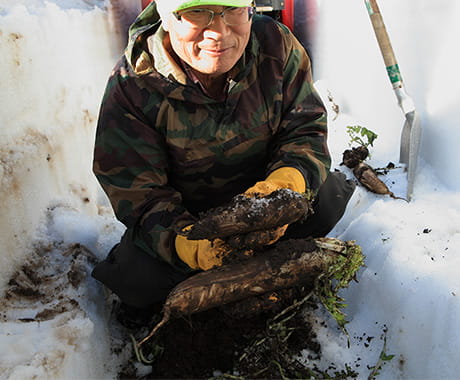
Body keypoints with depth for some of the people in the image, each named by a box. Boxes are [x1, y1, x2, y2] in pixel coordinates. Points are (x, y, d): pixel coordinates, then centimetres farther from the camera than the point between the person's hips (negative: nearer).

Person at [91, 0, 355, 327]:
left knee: (327, 196, -22)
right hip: (183, 210, -2)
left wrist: (288, 181, -35)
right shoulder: (131, 86, -25)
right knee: (138, 279, -26)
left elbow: (306, 127, -12)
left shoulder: (276, 45, -18)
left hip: (259, 186, 3)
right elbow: (137, 193, -24)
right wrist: (185, 243, -43)